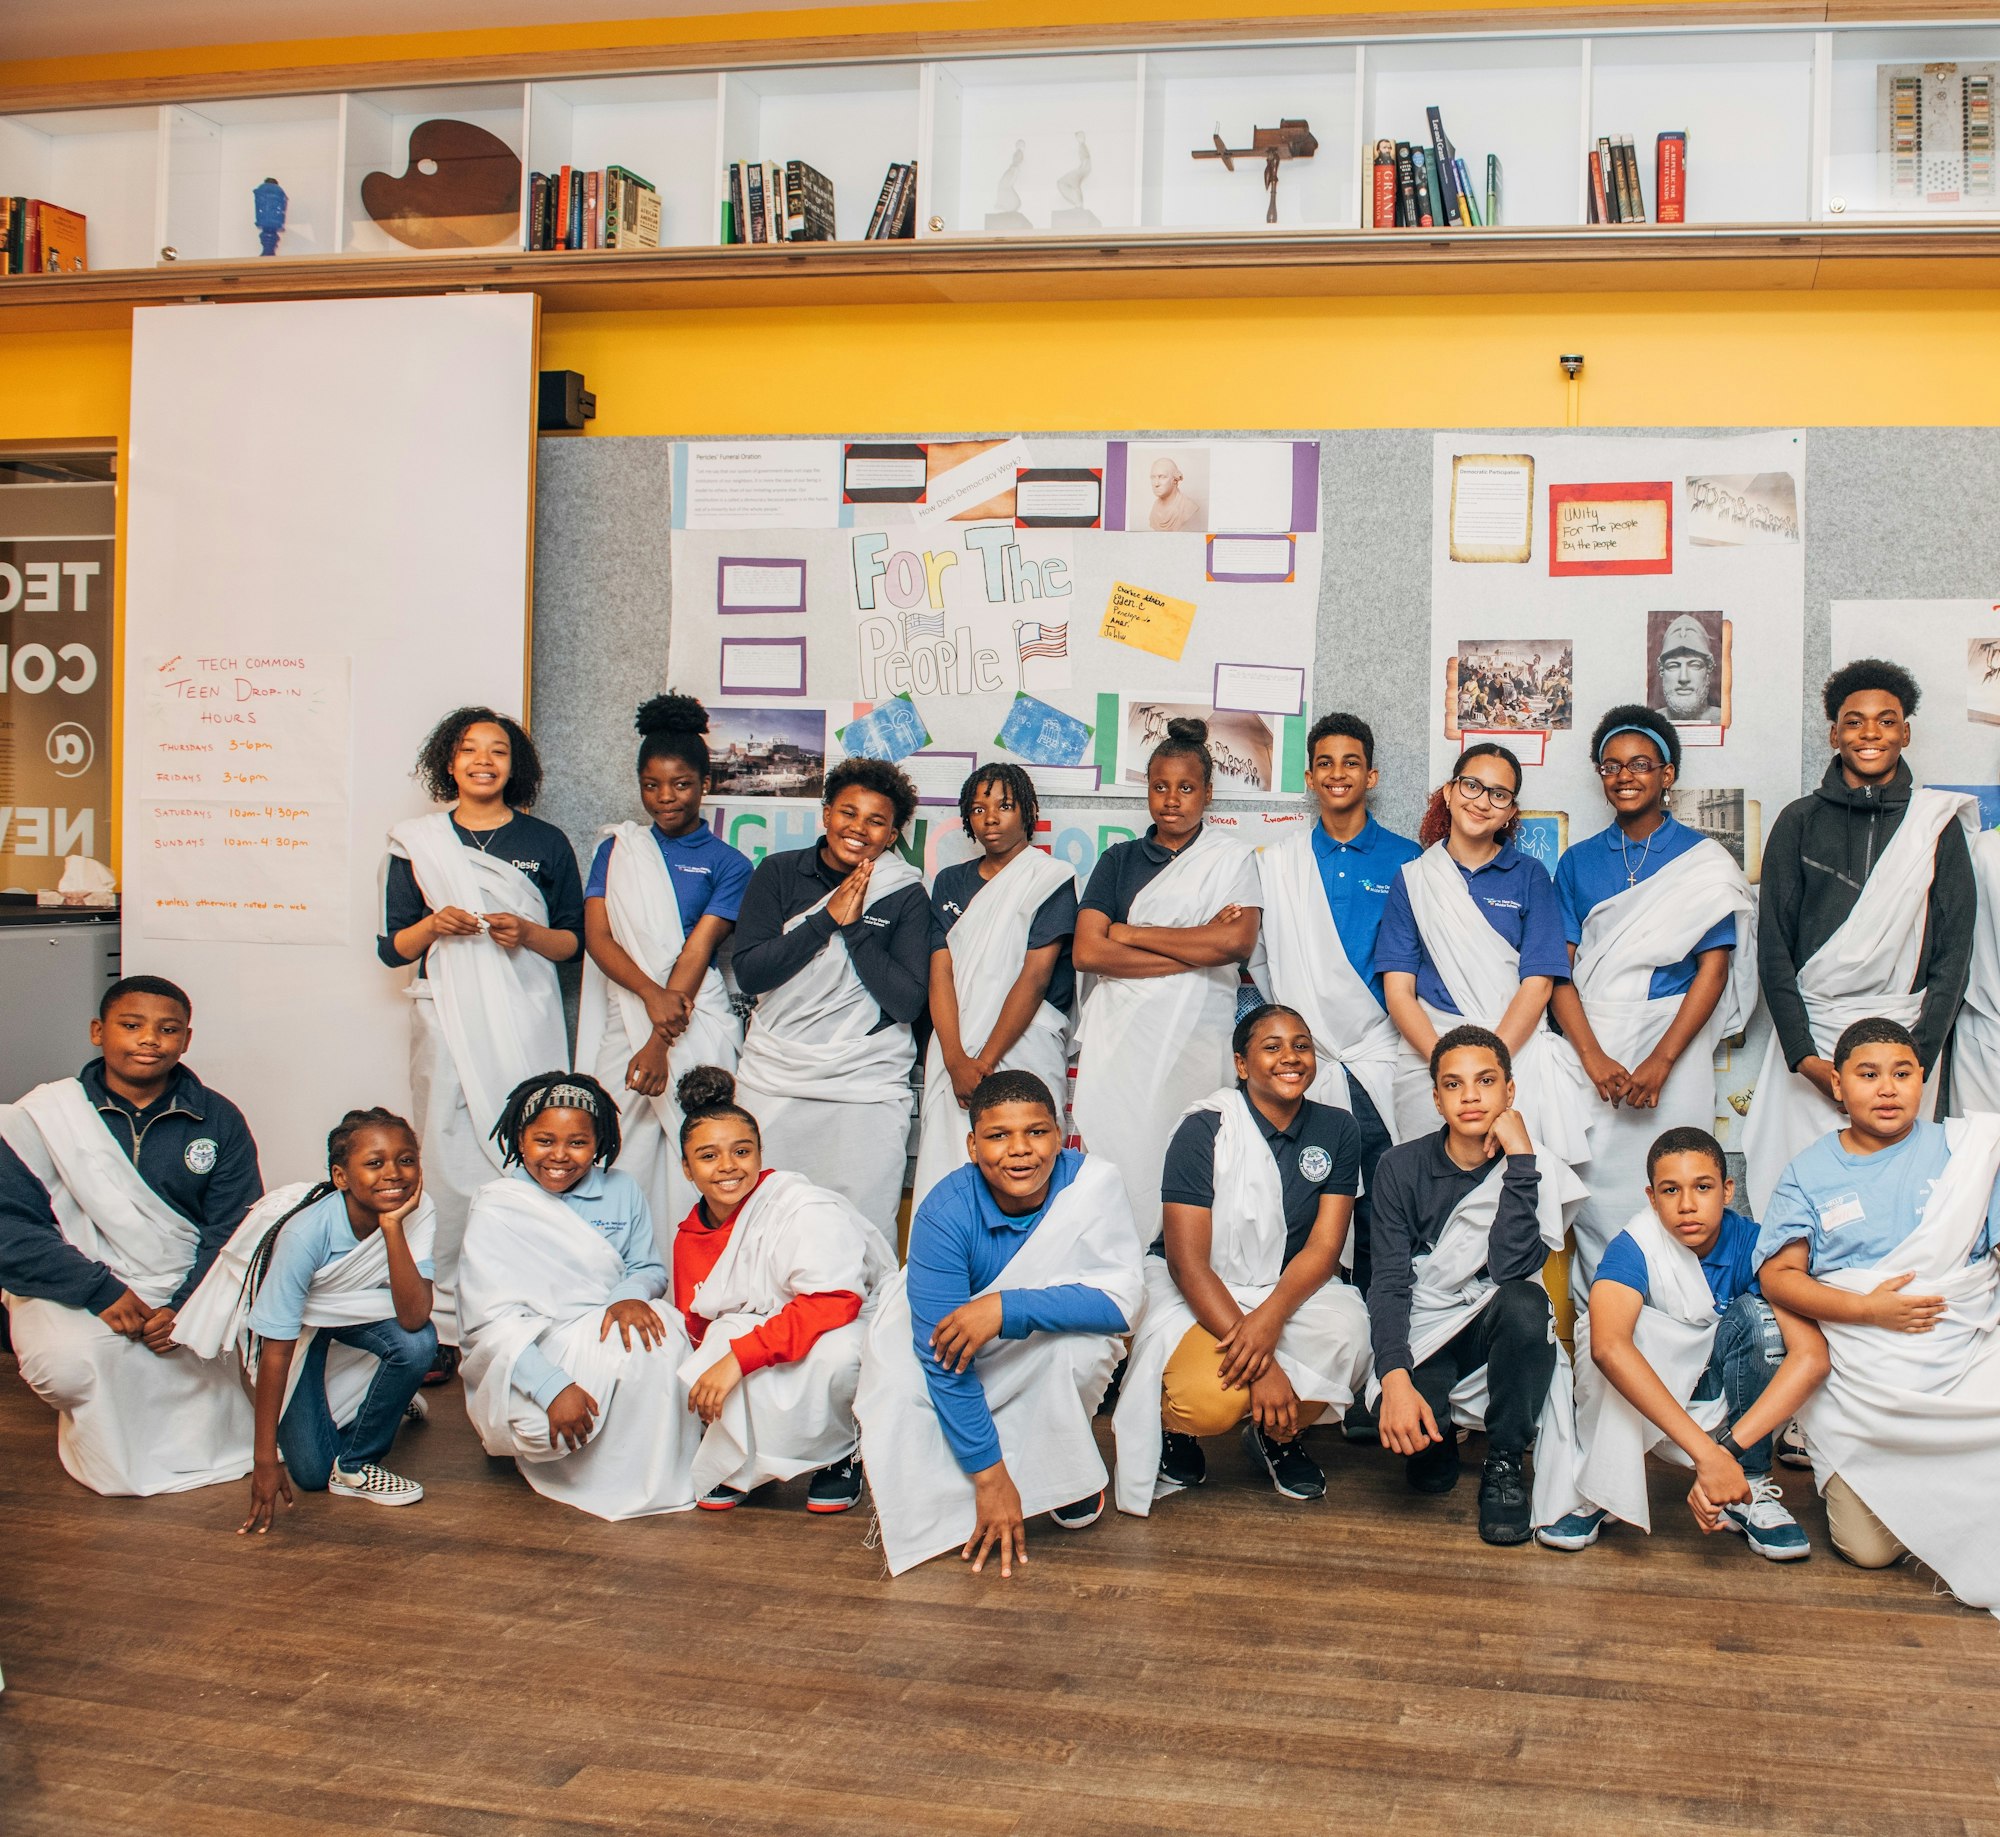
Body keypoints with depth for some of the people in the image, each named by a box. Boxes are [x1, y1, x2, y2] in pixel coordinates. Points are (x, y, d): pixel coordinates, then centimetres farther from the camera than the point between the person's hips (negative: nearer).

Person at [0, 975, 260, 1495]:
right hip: (77, 1296, -2)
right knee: (74, 1362, -33)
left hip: (189, 1292, 3)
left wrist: (187, 1307, -19)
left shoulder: (217, 1119, 3)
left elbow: (233, 1228, -2)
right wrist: (102, 1293, -23)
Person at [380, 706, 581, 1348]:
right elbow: (392, 947, 11)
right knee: (448, 1159, -4)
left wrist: (527, 933, -9)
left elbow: (573, 940, 11)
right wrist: (435, 924, -9)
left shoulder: (545, 843, 9)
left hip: (525, 1022, 0)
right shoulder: (417, 842, 10)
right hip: (447, 1020, 0)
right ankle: (445, 1319, 1)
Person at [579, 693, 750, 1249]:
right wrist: (651, 994, -15)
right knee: (620, 1158, 0)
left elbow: (696, 953, -4)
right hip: (624, 1021, 3)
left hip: (698, 1028, -2)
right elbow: (597, 937, 2)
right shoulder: (617, 848, 13)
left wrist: (661, 1043, -12)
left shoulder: (726, 864, 4)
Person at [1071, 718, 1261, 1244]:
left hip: (1197, 1040, -2)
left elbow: (1238, 943, -8)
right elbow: (1088, 952, 0)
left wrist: (1132, 934, -3)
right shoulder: (1120, 859, 15)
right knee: (1116, 1164, -5)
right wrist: (1197, 948, -6)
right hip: (1120, 1038, 2)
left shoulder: (1231, 858, 10)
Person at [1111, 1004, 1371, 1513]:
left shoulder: (1336, 1130, -1)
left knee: (1349, 1332, -29)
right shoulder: (1204, 1130, -14)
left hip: (1289, 1289, 4)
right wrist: (1263, 1367, -27)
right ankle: (1174, 1427, 7)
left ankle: (1280, 1434, 3)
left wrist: (1270, 1318, -28)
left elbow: (1323, 1249, -7)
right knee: (1215, 1398, -34)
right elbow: (1187, 1261, -19)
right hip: (1192, 1293, -4)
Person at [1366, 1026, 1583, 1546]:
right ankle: (1433, 1446, 10)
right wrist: (1395, 1379, -25)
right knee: (1397, 1422, -33)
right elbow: (1389, 1282, -10)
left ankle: (1505, 1464, -11)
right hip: (1422, 1336, 0)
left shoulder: (1536, 1169, -7)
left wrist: (1518, 1159, -24)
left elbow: (1511, 1266, -24)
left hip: (1497, 1335, 0)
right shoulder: (1403, 1167, -3)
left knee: (1524, 1303, -35)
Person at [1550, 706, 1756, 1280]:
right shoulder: (1578, 861, 11)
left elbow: (1713, 969, -3)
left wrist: (1660, 1062, -14)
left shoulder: (1703, 861, 4)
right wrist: (1594, 1057, -11)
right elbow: (1559, 971, 4)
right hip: (1592, 1041, 2)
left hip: (1674, 1039, -2)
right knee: (1596, 1188, -3)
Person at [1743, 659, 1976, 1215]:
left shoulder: (1937, 823, 7)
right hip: (1808, 1035, 0)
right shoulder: (1800, 822, 7)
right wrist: (1803, 1054, -7)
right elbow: (1773, 944, 4)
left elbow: (1953, 951, 4)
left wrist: (1918, 1058, -6)